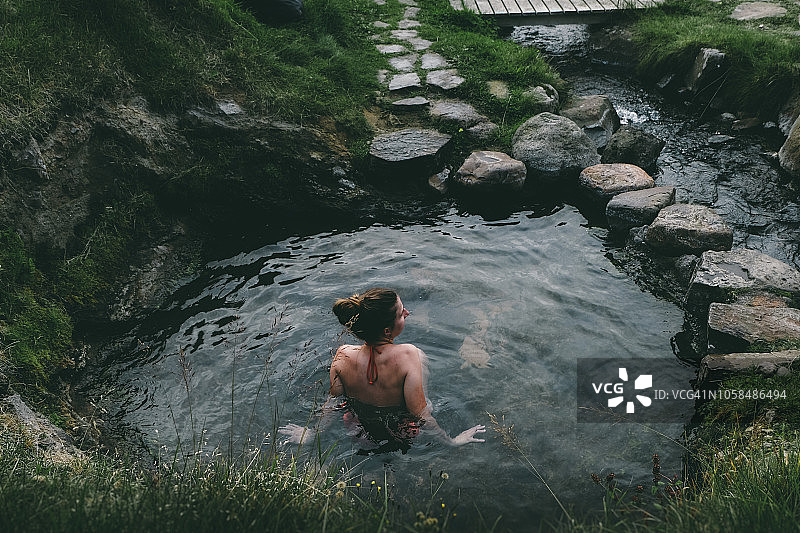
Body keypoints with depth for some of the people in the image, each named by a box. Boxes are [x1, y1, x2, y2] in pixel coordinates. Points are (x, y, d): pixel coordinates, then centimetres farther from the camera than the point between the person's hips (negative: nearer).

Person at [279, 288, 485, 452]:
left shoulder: (343, 356, -26)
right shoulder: (408, 355, -35)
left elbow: (332, 403, -12)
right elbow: (420, 414, -28)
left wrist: (311, 433, 7)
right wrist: (452, 441, -11)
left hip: (358, 431, 2)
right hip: (403, 438, -2)